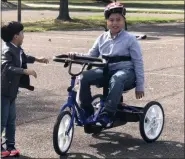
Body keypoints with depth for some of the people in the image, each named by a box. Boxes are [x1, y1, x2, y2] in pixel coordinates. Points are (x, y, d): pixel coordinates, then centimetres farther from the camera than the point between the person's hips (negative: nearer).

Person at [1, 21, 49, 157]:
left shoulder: (17, 49, 7)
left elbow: (24, 58, 30)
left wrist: (37, 59, 35)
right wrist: (26, 71, -42)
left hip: (11, 91, 9)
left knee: (11, 120, 14)